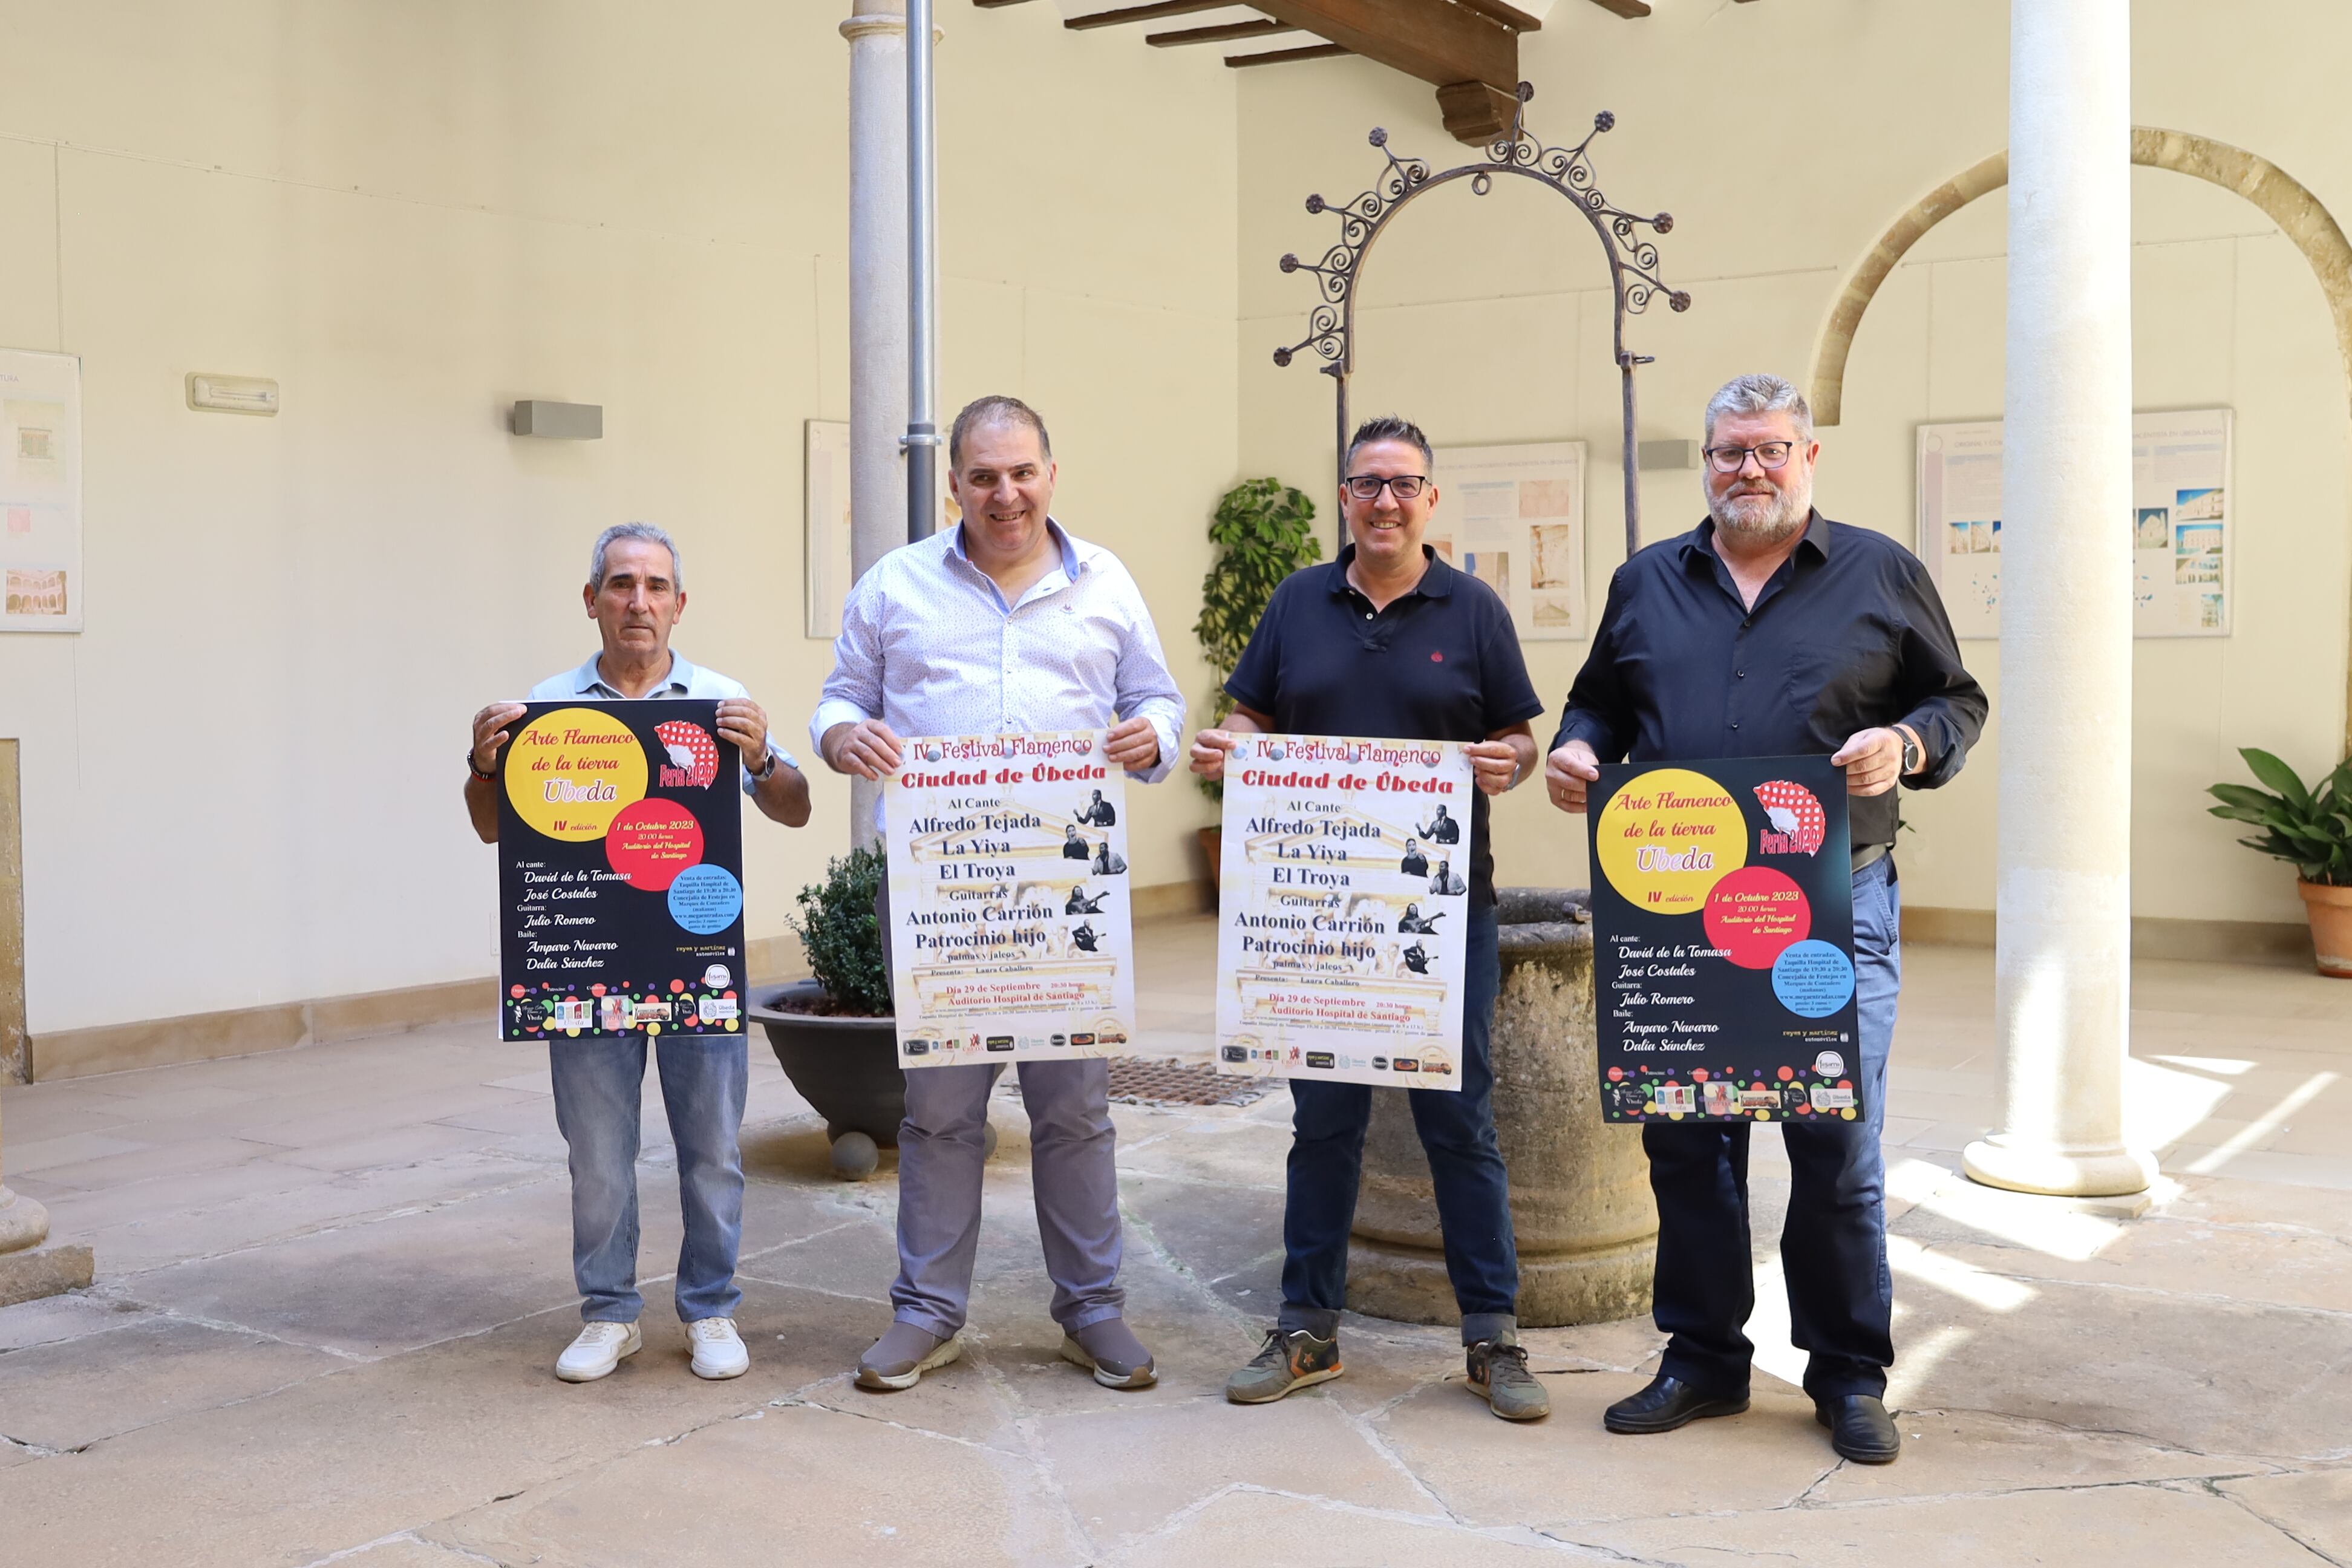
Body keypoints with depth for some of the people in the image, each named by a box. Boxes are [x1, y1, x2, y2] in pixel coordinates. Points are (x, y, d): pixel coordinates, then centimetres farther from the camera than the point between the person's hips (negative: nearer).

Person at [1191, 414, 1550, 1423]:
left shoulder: (1472, 610, 5)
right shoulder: (1299, 603, 10)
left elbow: (1518, 737, 6)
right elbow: (1256, 718, 13)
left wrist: (1510, 764, -16)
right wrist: (1224, 747, -8)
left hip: (1444, 903, -2)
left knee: (1460, 1118, 1)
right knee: (1323, 1118, 8)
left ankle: (1492, 1337, 12)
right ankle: (1308, 1330, 19)